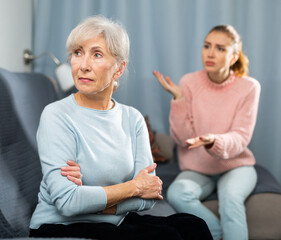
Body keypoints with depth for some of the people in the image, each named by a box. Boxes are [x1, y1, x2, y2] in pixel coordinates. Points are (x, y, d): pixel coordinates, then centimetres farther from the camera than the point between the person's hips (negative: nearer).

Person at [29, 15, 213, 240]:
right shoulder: (56, 116, -11)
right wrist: (134, 186, -12)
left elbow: (149, 196, -4)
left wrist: (92, 198, -18)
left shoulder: (132, 118, 4)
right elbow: (67, 202, -21)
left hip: (117, 222, 5)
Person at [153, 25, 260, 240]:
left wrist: (214, 141, -34)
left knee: (230, 195, -34)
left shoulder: (249, 87, -6)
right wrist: (178, 99, -21)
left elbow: (241, 138, -12)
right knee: (177, 193, -29)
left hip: (236, 165, -1)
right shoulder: (189, 82, -6)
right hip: (197, 169, 2)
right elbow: (183, 139, -8)